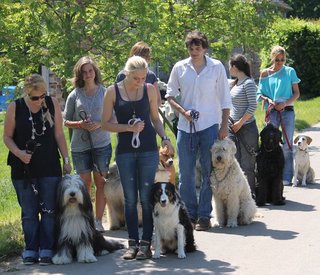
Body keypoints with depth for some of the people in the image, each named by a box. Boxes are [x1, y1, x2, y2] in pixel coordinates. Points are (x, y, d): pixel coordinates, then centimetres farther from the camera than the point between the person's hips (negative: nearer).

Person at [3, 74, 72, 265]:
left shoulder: (53, 104, -1)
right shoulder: (15, 107, -4)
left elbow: (59, 135, 5)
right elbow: (7, 136, 2)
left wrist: (66, 160, 3)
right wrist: (18, 153, -15)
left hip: (50, 168, 1)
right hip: (24, 168, 0)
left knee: (49, 211, 2)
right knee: (29, 212, 6)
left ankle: (46, 250, 7)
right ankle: (30, 251, 13)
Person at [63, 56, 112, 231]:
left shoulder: (105, 92, 1)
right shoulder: (75, 95, 3)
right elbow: (66, 121, 6)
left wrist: (99, 124, -14)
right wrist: (79, 124, -12)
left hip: (101, 143, -1)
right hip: (80, 145, 1)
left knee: (100, 182, 0)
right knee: (85, 182, 7)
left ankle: (98, 220, 7)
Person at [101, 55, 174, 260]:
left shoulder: (150, 90, 3)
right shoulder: (113, 92, -2)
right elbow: (106, 124, 0)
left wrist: (165, 138, -2)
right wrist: (129, 127, -13)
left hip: (148, 150, 0)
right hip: (125, 151, 0)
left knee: (146, 197, -1)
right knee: (130, 198, 5)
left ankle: (146, 243, 4)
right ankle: (133, 242, 10)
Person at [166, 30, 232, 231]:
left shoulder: (217, 67, 1)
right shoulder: (179, 68, 4)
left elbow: (225, 99, 3)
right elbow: (170, 95, 9)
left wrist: (224, 125, -2)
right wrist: (183, 111, -8)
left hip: (210, 126, -2)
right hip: (186, 126, 2)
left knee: (208, 173, 1)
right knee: (186, 173, 5)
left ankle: (204, 215, 8)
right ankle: (190, 214, 16)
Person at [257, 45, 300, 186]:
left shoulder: (290, 72, 4)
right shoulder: (265, 73, 6)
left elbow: (296, 93, 5)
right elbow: (260, 93, 10)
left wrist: (285, 103, -11)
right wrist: (268, 100, -11)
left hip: (287, 110, -1)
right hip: (272, 111, 1)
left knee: (287, 145, -2)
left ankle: (286, 177, 1)